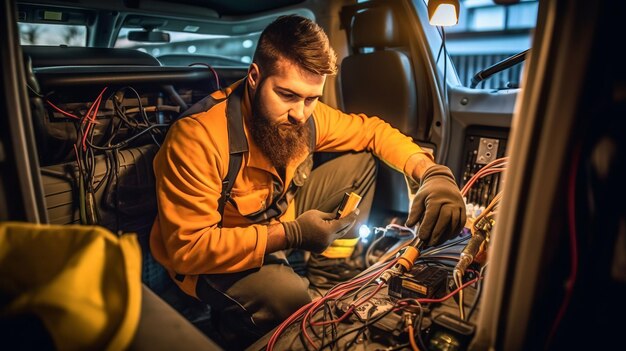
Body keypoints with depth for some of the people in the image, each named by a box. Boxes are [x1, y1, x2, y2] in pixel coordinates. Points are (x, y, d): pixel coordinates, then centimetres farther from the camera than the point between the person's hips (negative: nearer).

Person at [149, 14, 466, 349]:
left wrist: (432, 171, -18)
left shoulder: (306, 114, -14)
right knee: (288, 295, -37)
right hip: (209, 259, -5)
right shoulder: (196, 137, -31)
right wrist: (290, 235, -35)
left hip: (279, 218, 6)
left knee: (362, 160, 2)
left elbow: (372, 130, -1)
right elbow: (187, 248, -29)